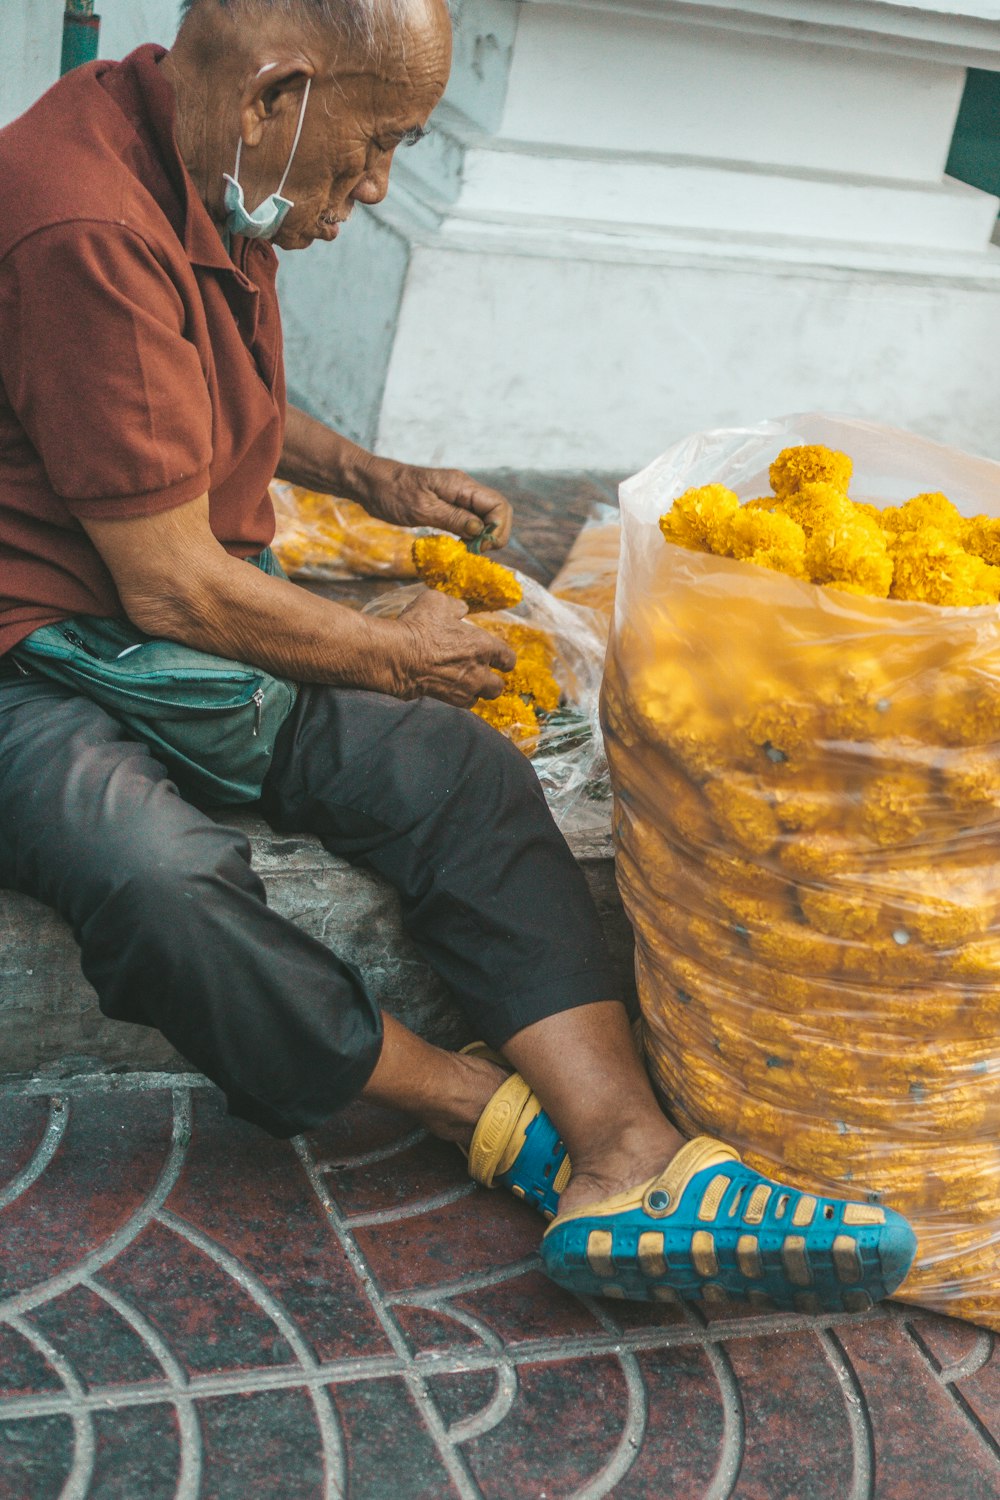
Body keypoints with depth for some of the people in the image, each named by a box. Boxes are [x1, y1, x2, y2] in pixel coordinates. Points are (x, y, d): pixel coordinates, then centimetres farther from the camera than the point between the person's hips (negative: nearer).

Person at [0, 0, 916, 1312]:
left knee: (463, 769, -13)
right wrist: (393, 655, -9)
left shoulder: (211, 187, 7)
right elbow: (172, 587, -22)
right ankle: (492, 1111, -15)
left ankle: (627, 1160, -20)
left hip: (190, 639, 9)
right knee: (165, 880, -36)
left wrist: (373, 482, 14)